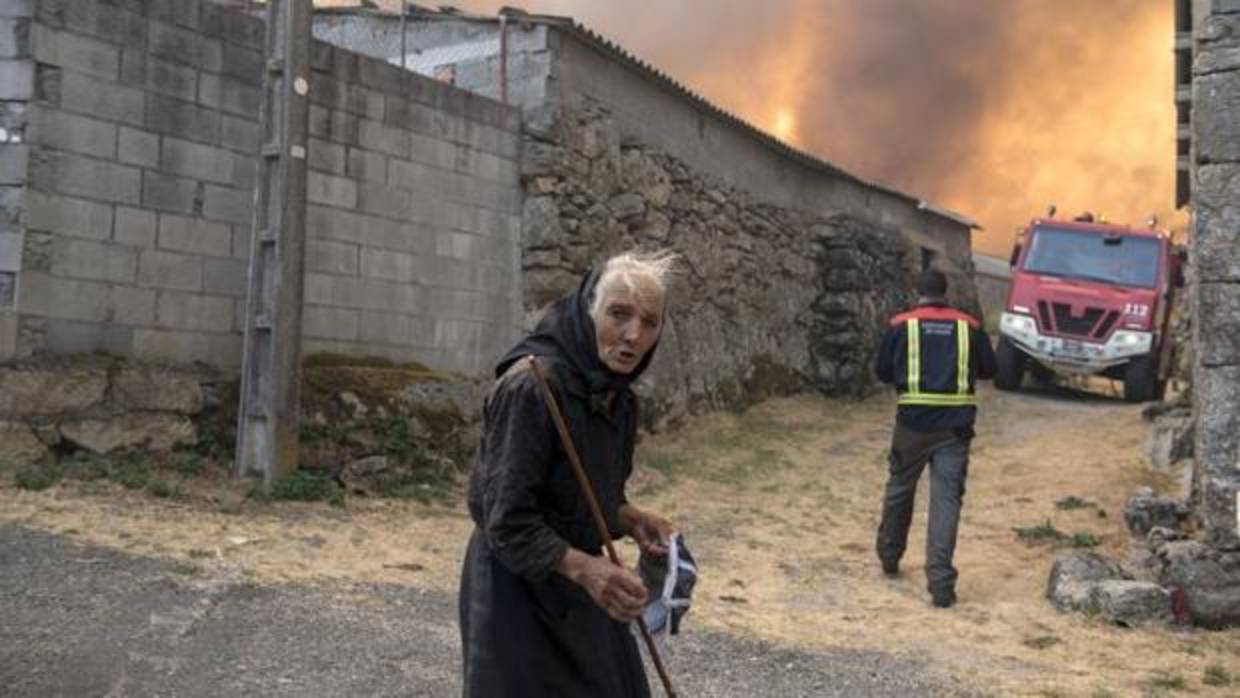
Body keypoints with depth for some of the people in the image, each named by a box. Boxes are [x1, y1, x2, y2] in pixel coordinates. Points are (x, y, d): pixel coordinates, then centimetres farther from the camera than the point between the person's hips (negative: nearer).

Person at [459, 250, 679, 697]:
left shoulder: (618, 399, 3)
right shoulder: (530, 385, -22)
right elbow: (508, 521, -23)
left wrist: (632, 521, -4)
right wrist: (584, 567, -36)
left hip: (576, 588, 8)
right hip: (519, 586, -8)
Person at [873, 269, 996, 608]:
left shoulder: (901, 325, 1)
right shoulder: (969, 326, 4)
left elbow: (881, 371, 6)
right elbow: (989, 369, 13)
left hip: (913, 422, 0)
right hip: (956, 425, 0)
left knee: (899, 488, 19)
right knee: (946, 499, -1)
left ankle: (889, 557, 36)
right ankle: (940, 581, -8)